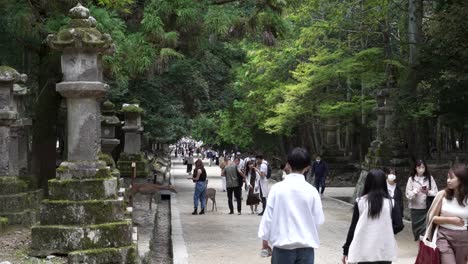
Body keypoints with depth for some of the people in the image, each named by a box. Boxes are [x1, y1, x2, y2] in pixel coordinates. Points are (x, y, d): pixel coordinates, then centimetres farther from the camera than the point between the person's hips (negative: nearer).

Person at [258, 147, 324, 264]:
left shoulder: (277, 188, -7)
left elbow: (268, 215, -3)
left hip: (283, 245, 0)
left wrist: (265, 239, 9)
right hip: (306, 246, 0)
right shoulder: (311, 191, -6)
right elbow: (319, 219, 0)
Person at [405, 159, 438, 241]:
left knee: (426, 227, -8)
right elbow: (408, 194, -2)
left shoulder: (430, 178, 1)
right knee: (416, 226, 8)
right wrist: (416, 191, -18)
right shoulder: (411, 179, 0)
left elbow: (435, 192, 0)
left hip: (427, 207, -1)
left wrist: (427, 192, -19)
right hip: (415, 207, 1)